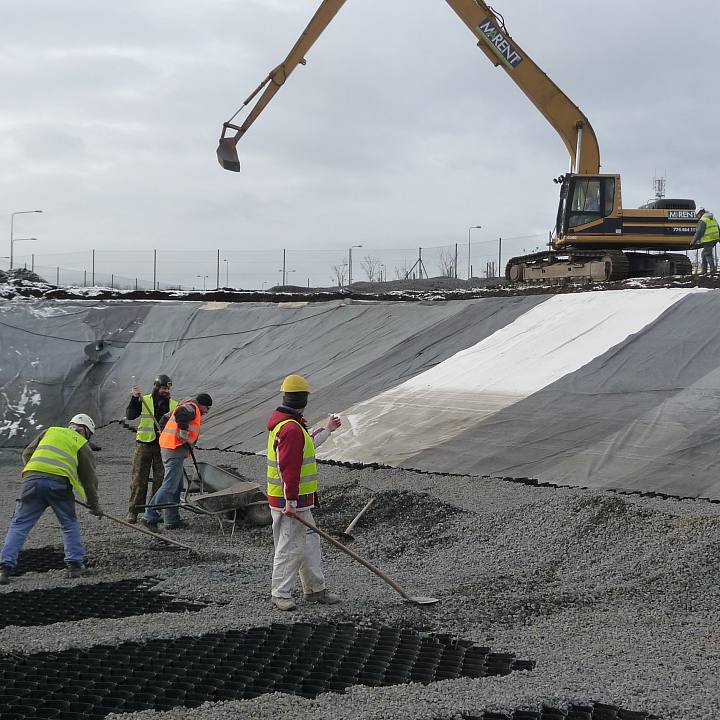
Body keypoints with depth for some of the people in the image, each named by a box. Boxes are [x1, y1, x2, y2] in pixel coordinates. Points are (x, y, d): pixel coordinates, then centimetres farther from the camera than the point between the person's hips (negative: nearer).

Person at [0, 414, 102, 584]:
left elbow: (26, 453, 24)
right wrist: (94, 505, 31)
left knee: (19, 524, 5)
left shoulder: (50, 431, 28)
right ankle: (75, 564, 16)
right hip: (59, 482, -2)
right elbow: (89, 479, 22)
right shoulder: (82, 445, 21)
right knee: (70, 524, 19)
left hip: (32, 478, 2)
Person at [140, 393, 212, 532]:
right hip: (175, 450, -11)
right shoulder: (191, 408, -6)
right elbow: (179, 413, -27)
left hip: (167, 447, 11)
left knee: (177, 487, 14)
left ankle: (172, 520, 16)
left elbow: (165, 419, 28)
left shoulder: (186, 406, 25)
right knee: (169, 486, -14)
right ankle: (150, 517, -18)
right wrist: (184, 431, -21)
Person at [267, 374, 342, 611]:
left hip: (298, 501, 11)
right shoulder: (291, 429, -22)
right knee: (290, 547, -3)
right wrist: (290, 502, -25)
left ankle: (315, 589, 25)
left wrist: (326, 430, 41)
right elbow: (289, 468, -25)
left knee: (310, 543, 17)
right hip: (289, 501, -11)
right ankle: (281, 594, 5)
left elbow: (305, 445, 30)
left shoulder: (282, 423, 13)